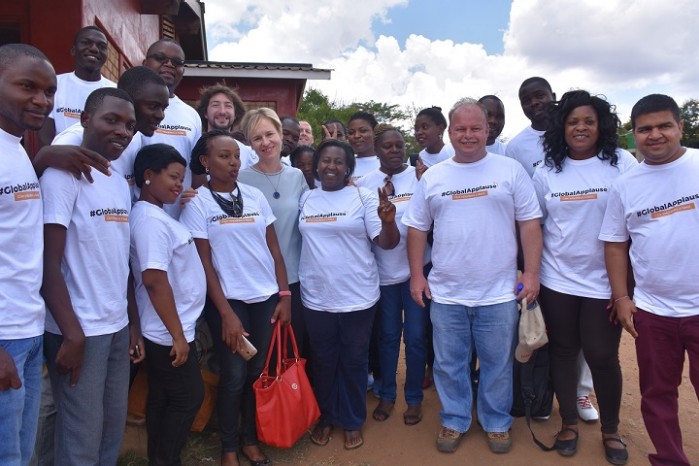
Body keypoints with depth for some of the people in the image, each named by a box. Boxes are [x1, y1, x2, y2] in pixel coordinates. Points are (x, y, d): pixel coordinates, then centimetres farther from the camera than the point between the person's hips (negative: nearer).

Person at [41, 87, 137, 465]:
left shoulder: (120, 183, 11)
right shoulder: (63, 174, -11)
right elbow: (49, 263, -15)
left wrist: (133, 322, 11)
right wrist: (72, 333, -16)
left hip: (117, 327, 7)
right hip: (80, 330, -7)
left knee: (113, 433, 17)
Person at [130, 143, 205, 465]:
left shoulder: (157, 215, 10)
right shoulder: (150, 219, -21)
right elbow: (154, 280, -26)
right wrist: (178, 334, -22)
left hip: (165, 330, 9)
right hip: (169, 331, -9)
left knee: (164, 399, 19)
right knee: (188, 398, 5)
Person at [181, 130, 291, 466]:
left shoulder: (255, 196, 6)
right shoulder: (197, 202, -5)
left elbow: (274, 248, 7)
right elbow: (204, 262, -8)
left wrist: (284, 294, 1)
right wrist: (226, 313, -11)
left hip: (266, 297, 4)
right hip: (228, 300, -3)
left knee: (258, 372, 10)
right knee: (234, 376, 4)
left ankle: (249, 439, 30)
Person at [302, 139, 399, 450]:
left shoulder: (364, 197, -6)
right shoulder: (305, 199, 5)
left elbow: (387, 243, -9)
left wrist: (388, 220, -30)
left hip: (358, 297, -3)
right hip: (316, 298, 3)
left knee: (354, 361, 12)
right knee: (323, 361, 16)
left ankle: (353, 421, 31)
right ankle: (326, 417, 37)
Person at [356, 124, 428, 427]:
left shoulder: (420, 177, -2)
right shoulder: (365, 183, 2)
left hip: (416, 269, -1)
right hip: (384, 271, 1)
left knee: (415, 337, 7)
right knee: (388, 336, 14)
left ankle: (414, 398, 26)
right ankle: (387, 395, 31)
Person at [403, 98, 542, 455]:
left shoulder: (511, 170, 0)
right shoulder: (432, 177, 4)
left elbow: (529, 223, 0)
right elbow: (417, 228, 8)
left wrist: (531, 273, -6)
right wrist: (416, 275, 3)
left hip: (499, 292, -1)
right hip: (446, 293, 2)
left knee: (498, 364, 13)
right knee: (449, 364, 13)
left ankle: (497, 422, 34)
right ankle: (454, 421, 33)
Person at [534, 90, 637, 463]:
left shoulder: (622, 163, -4)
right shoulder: (546, 171, 1)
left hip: (605, 281, -1)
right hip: (557, 279, 2)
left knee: (603, 356, 6)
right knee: (563, 352, 11)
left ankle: (610, 429, 30)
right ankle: (569, 422, 31)